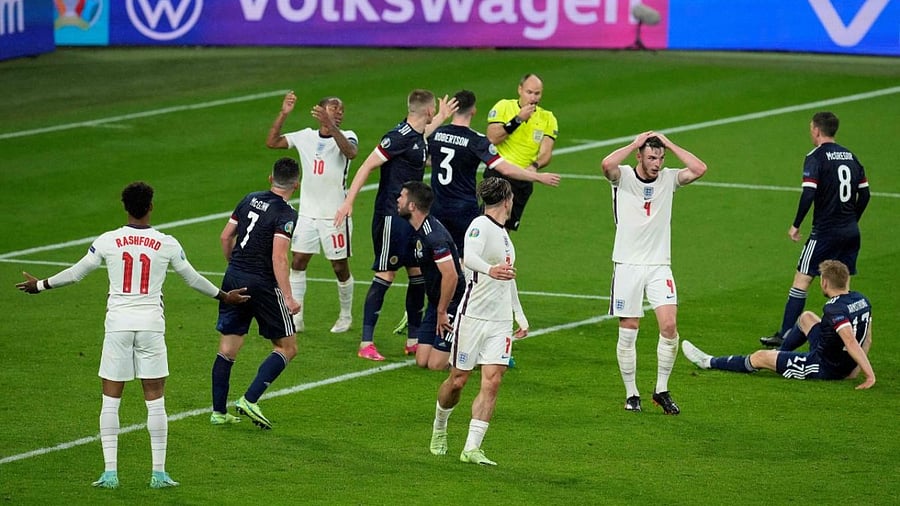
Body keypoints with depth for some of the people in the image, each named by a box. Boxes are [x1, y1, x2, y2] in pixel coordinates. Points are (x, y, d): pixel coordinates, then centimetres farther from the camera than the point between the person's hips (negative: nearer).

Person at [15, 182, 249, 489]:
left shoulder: (107, 242, -2)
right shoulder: (167, 244, -1)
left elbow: (75, 273, 8)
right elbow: (193, 279, 12)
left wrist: (40, 285, 25)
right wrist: (224, 296, 30)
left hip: (117, 323, 0)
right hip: (151, 324, 0)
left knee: (110, 400, 6)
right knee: (155, 400, 6)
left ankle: (110, 472, 1)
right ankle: (158, 473, 5)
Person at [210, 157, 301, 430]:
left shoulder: (250, 200, 7)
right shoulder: (286, 214, -13)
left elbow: (226, 236, 13)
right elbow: (279, 258, -21)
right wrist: (288, 298, -21)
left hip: (234, 278, 7)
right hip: (263, 285, -7)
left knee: (227, 348, 11)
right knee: (287, 348, 5)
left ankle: (218, 411, 12)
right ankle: (249, 400, -8)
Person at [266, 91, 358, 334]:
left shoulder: (347, 136, -6)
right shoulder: (306, 137, 4)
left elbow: (350, 152, -30)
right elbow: (272, 142, -1)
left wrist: (330, 125, -42)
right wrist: (283, 114, -12)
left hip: (335, 214, -3)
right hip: (307, 213, 3)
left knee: (340, 267, 5)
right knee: (297, 262, 0)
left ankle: (346, 316, 24)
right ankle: (295, 318, 5)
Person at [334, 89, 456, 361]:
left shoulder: (417, 135, 10)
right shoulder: (398, 137, -18)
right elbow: (366, 167, -19)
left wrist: (442, 117, 49)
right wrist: (348, 202, -24)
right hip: (391, 215, -9)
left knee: (419, 274, 10)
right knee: (385, 275, -8)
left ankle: (413, 340, 19)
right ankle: (366, 343, -4)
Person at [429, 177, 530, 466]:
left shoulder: (503, 233, 17)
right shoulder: (480, 226, -10)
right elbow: (469, 257, -32)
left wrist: (520, 316, 32)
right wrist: (490, 269, -52)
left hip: (501, 322, 7)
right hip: (473, 315, -7)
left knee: (492, 382, -7)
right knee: (458, 380, 3)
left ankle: (472, 448, -9)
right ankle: (439, 427, 31)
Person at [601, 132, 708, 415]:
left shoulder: (669, 179, 5)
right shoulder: (623, 177, -4)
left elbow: (699, 169, -11)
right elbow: (607, 164, -26)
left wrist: (669, 145, -7)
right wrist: (635, 144, -15)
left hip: (659, 266, 2)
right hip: (627, 264, -2)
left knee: (669, 327, -10)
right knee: (628, 332, 0)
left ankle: (661, 391, 4)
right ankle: (631, 394, 13)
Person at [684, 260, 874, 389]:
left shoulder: (835, 309, -29)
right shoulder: (862, 301, -2)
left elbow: (851, 342, -39)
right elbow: (866, 340, 6)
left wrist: (870, 375, -40)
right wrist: (855, 368, 9)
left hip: (823, 367, -8)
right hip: (844, 367, 8)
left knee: (760, 357, 7)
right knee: (806, 317, 29)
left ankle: (710, 362, 28)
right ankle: (780, 352, 52)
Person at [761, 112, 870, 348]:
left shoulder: (816, 157, -10)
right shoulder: (850, 156, 11)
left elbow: (808, 194, -19)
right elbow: (864, 194, 13)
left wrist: (796, 225, -9)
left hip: (825, 231, -7)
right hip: (850, 231, 7)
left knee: (801, 280, -2)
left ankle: (784, 335, -4)